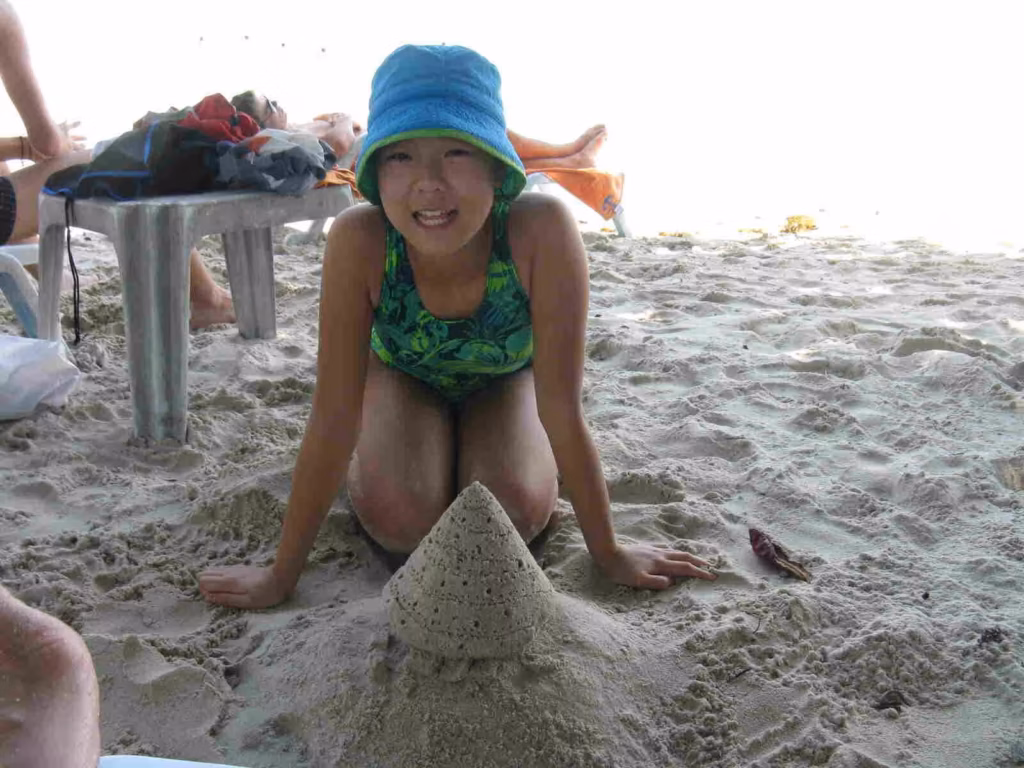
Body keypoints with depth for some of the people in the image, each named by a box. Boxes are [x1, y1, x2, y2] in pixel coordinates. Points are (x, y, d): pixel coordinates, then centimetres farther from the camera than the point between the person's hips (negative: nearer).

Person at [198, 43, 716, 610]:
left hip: (504, 380, 0)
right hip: (403, 376, 0)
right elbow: (333, 419, -30)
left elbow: (562, 412, -31)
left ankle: (461, 442, 17)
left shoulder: (542, 231, -40)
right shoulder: (358, 241, -37)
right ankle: (386, 450, 18)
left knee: (515, 516, -19)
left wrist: (609, 553, -23)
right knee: (402, 523, -19)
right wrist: (283, 574, -25)